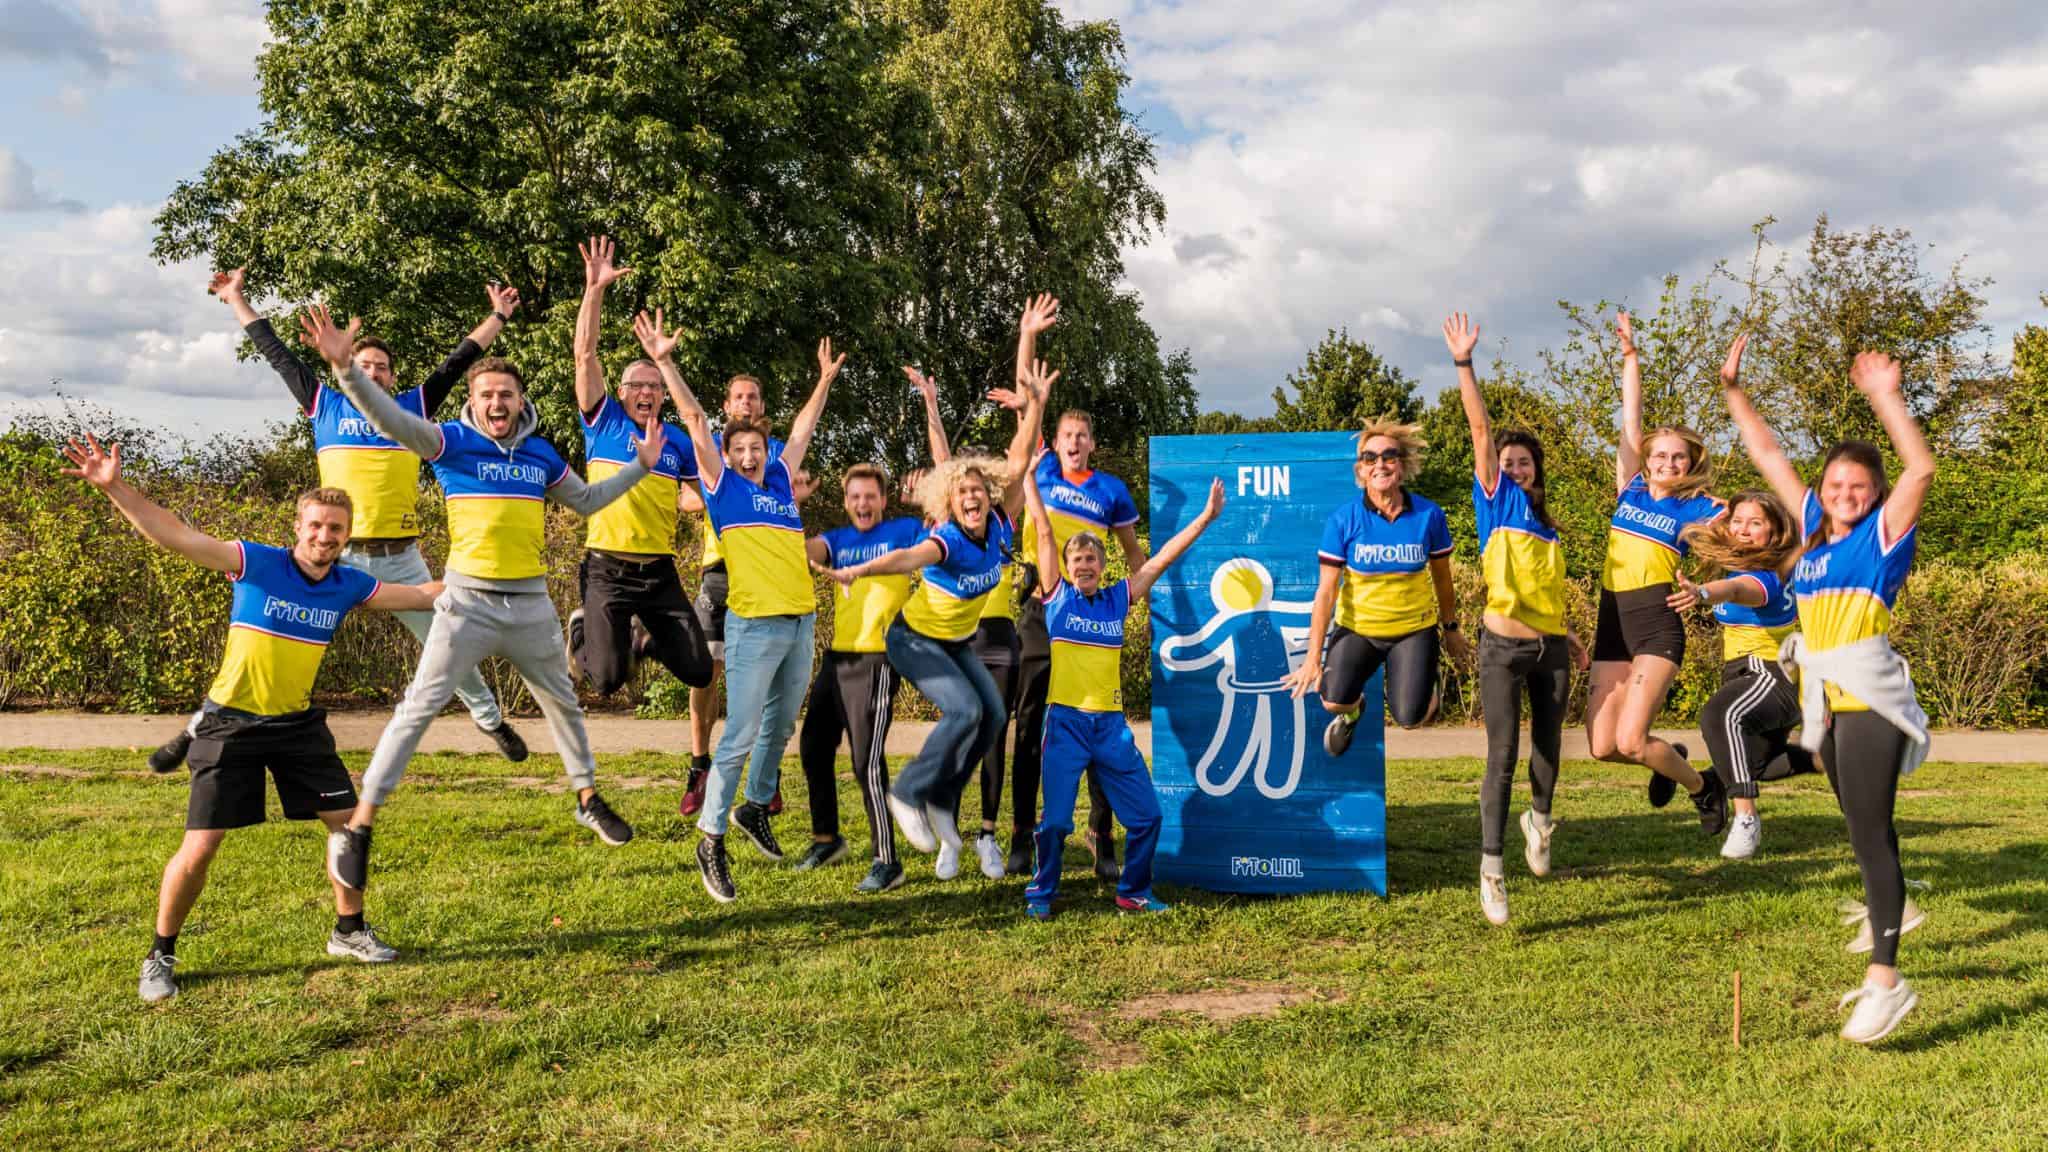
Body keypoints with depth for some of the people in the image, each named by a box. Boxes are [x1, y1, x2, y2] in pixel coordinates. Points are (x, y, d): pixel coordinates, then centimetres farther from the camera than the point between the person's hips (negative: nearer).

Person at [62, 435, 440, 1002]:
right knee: (199, 850, -4)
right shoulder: (256, 563, -14)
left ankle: (349, 931, 25)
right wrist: (114, 487, -30)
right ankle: (161, 955, 18)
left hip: (298, 723, 4)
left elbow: (421, 595, 11)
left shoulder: (350, 586, -2)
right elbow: (175, 535, -21)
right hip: (233, 723, -4)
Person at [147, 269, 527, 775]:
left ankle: (492, 719, 29)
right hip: (338, 556, -1)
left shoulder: (410, 409, 8)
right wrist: (238, 300, 20)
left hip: (401, 559, 1)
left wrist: (498, 318, 19)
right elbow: (277, 353, 15)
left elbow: (457, 362, 14)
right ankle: (202, 727, 9)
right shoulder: (326, 405, 8)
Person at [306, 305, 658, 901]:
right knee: (420, 707, -9)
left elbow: (586, 500, 21)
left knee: (563, 702, 17)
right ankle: (357, 828, -4)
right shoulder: (453, 441, -6)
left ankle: (588, 800, 37)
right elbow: (392, 420, -23)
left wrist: (639, 467, 17)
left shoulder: (541, 454, 7)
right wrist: (345, 367, -37)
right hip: (469, 601, -4)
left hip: (532, 605, 5)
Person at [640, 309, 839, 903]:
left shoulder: (781, 477, 15)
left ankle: (755, 808, 34)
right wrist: (665, 362, -8)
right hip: (754, 626, -6)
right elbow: (695, 420, -3)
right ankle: (711, 840, 2)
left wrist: (825, 380, 36)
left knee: (780, 726, 16)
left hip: (801, 623, 6)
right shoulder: (722, 485, 3)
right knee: (741, 735, -7)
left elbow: (802, 429, 29)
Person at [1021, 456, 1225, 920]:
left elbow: (1164, 556, 9)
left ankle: (1134, 893, 20)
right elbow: (1044, 532, 0)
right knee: (1055, 819, -3)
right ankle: (1041, 894, 18)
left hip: (1111, 724, 3)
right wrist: (1029, 476, 1)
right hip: (1066, 722, -3)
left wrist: (1206, 516, 8)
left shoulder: (1119, 598, 9)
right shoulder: (1058, 596, 2)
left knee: (1147, 814, 3)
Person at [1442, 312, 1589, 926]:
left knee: (1548, 746, 13)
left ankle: (1539, 818, 43)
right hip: (1503, 647, -5)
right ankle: (1492, 867, -5)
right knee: (1502, 755, -10)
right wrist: (1464, 363, -18)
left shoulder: (1546, 519, 14)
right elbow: (1481, 429, -9)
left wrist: (1566, 635, 18)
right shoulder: (1494, 499, 0)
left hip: (1550, 647, 5)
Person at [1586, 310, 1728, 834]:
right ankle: (1667, 757, 36)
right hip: (1612, 620, 4)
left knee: (1629, 740, -15)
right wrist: (1630, 354, 10)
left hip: (1657, 623, -4)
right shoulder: (1631, 489, 11)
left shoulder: (1696, 508, 4)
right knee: (1602, 746, 2)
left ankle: (1703, 786, 15)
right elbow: (1631, 417, 11)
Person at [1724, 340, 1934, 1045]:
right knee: (1861, 821, 22)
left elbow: (1921, 468, -20)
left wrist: (1887, 399, -23)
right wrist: (1732, 390, 13)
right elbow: (1766, 454, 16)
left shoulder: (1884, 531, -3)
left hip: (1869, 695, -7)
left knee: (1868, 828, -12)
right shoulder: (1814, 525, 12)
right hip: (1824, 696, 7)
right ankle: (1892, 911, 45)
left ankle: (1886, 980, -13)